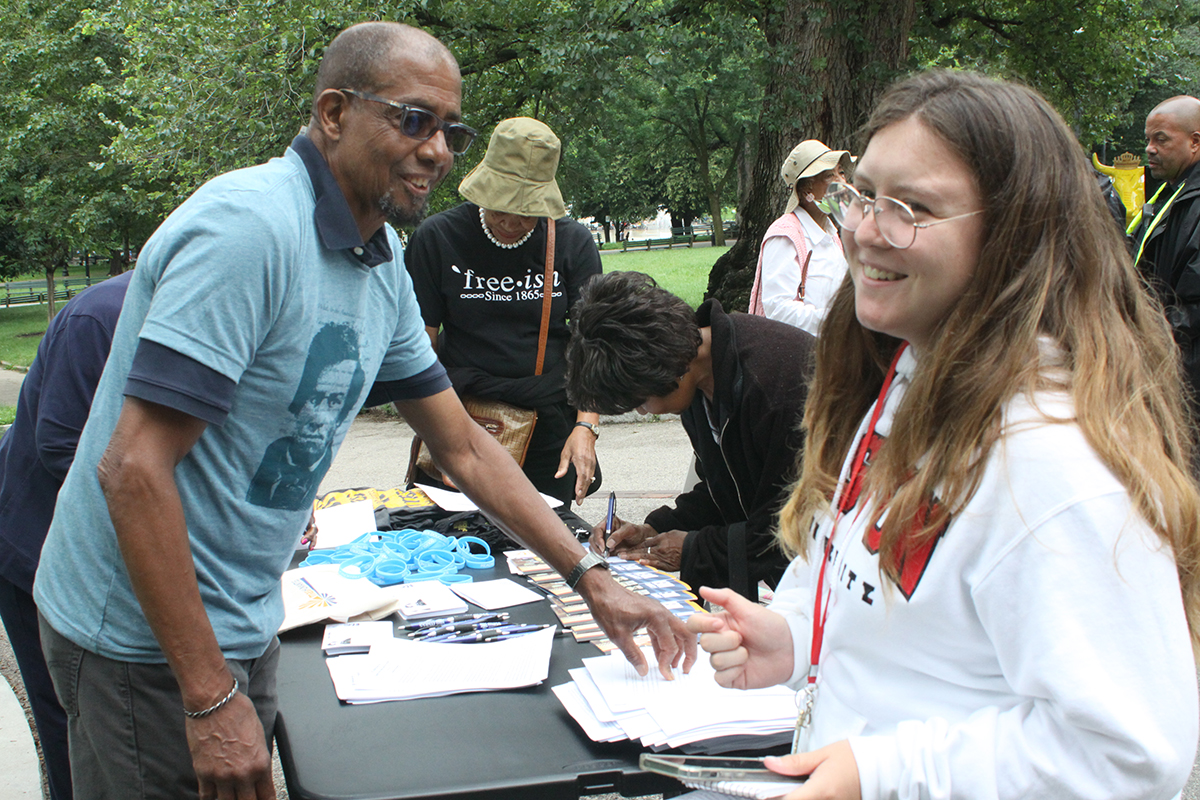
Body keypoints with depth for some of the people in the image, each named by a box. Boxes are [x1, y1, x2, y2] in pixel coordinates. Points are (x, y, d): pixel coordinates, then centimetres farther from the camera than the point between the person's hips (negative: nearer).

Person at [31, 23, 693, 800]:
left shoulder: (382, 264, 4)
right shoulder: (250, 227, -24)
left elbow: (464, 448, 12)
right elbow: (133, 471, -28)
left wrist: (592, 580, 7)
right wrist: (211, 698, -26)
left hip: (241, 625, 8)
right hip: (149, 641, -8)